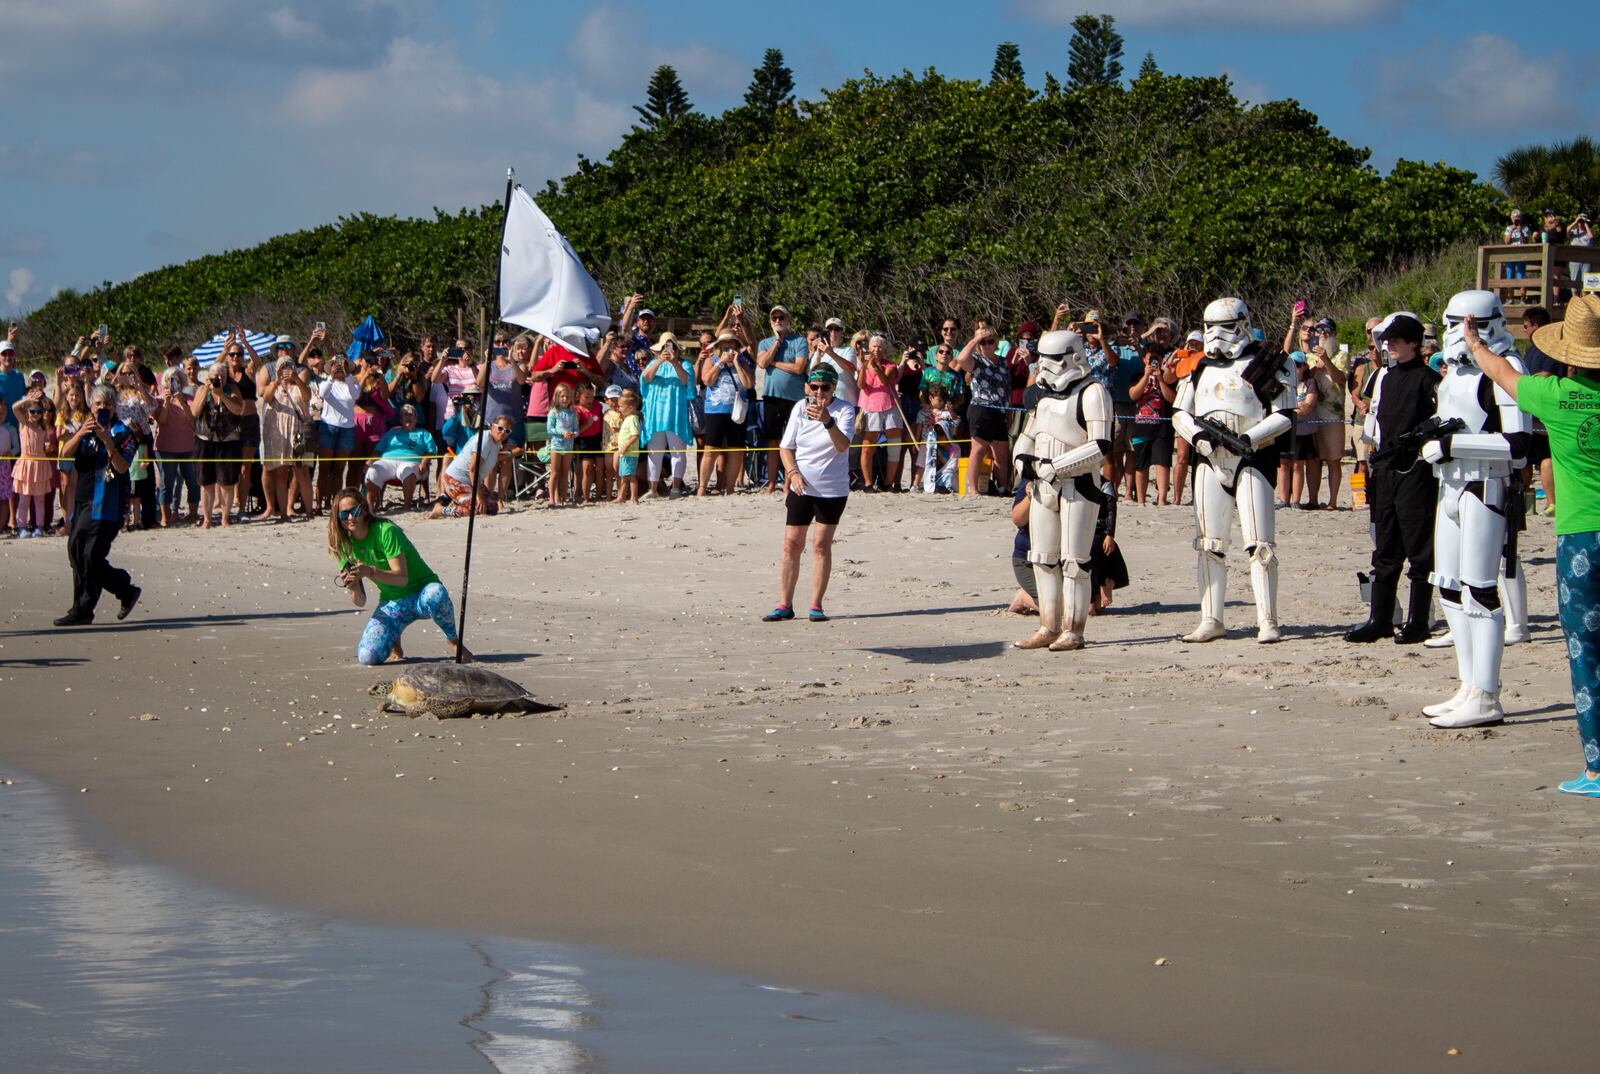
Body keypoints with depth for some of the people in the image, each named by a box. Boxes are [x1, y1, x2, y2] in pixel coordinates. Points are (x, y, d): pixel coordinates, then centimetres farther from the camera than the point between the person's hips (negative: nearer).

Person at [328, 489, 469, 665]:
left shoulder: (385, 531, -18)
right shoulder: (346, 546, -2)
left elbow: (402, 578, -24)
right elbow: (360, 602, -3)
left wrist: (371, 571, -40)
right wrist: (353, 587, -26)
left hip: (421, 592, -4)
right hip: (391, 603, 4)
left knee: (436, 595, -43)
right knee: (367, 657, -23)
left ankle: (454, 642, -13)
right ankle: (395, 644, 14)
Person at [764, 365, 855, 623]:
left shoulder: (844, 410, -8)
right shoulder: (800, 409, 2)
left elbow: (843, 445, -23)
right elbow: (785, 447, 7)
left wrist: (828, 421, -40)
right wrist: (793, 471, -11)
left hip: (832, 489, -3)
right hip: (801, 486, 3)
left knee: (822, 544, -1)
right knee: (791, 543, 1)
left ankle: (816, 606, 6)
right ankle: (784, 605, 7)